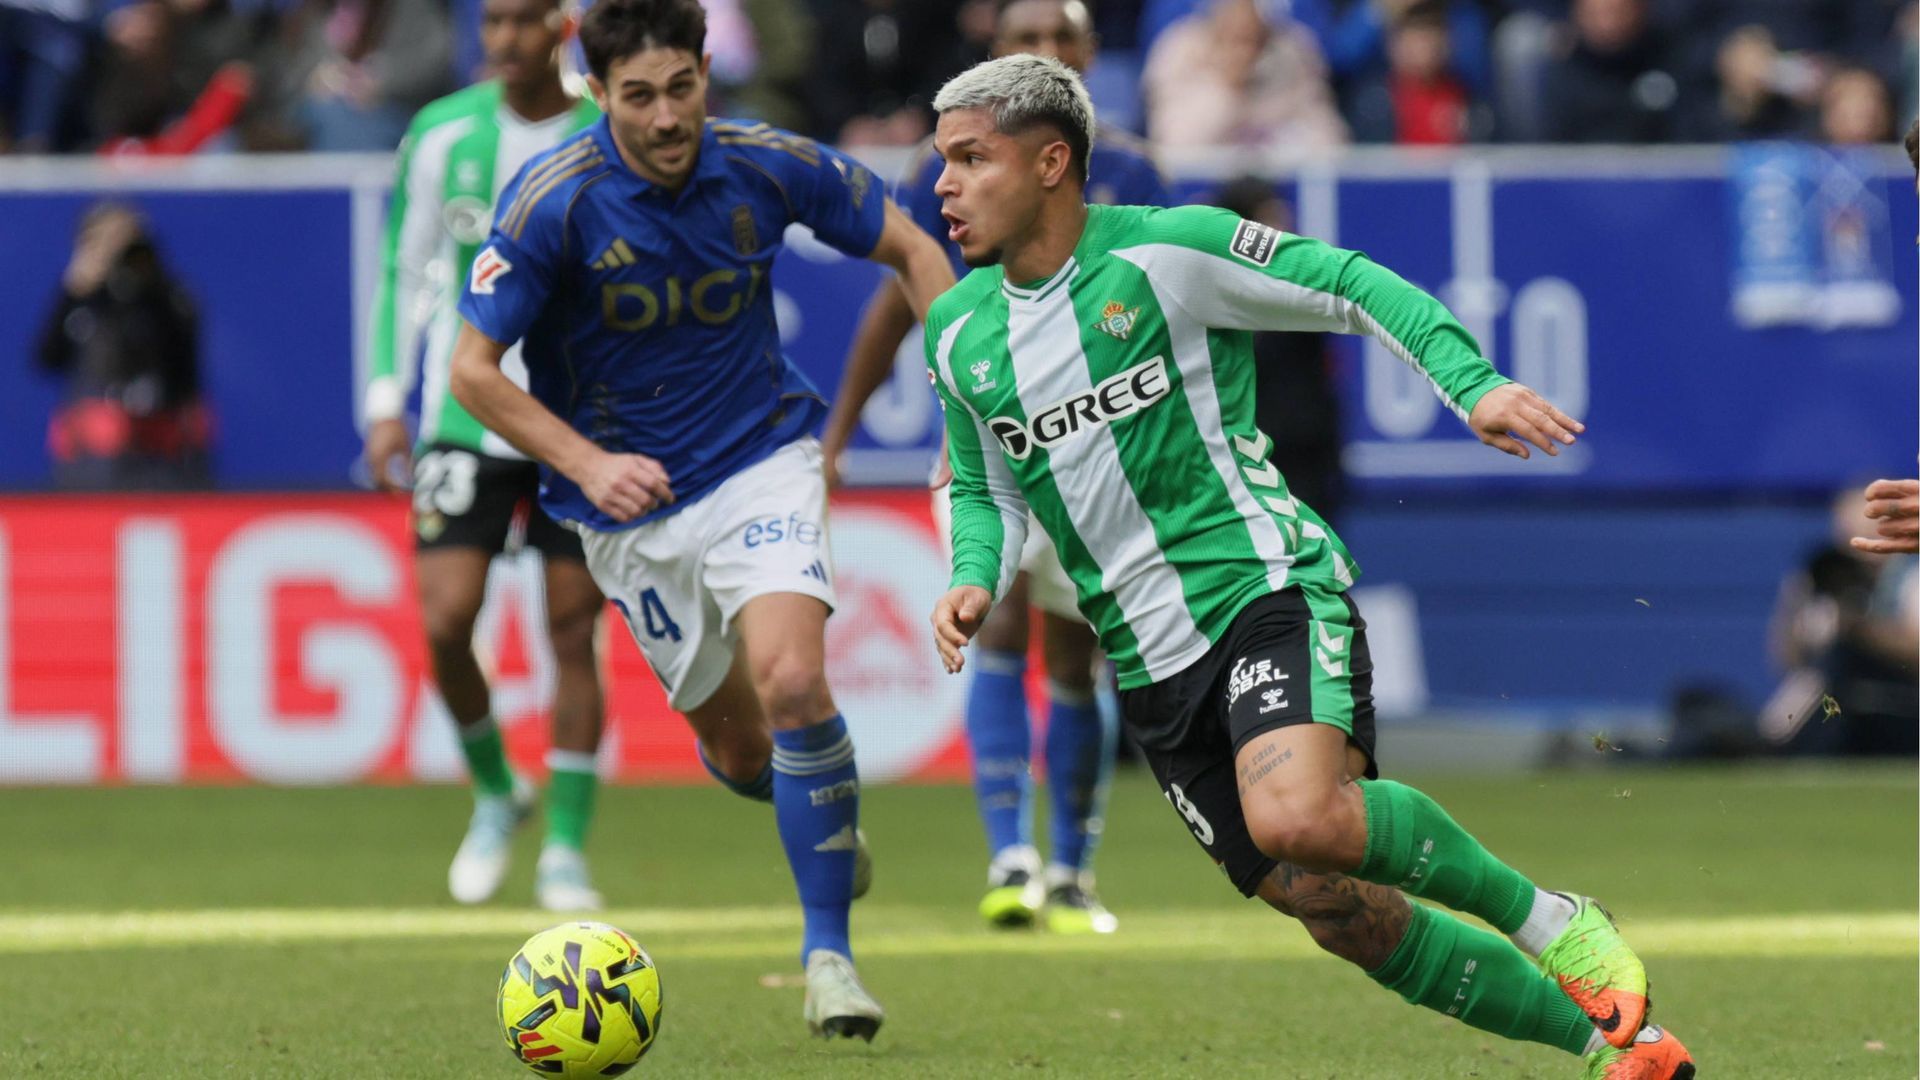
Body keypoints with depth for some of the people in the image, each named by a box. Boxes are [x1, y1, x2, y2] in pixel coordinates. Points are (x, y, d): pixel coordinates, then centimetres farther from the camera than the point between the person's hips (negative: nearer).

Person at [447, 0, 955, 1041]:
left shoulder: (767, 165, -12)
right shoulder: (552, 200, -18)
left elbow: (911, 251, 3)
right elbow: (474, 369, -12)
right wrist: (587, 464, -24)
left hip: (762, 460, 0)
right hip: (630, 503, 0)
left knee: (792, 681, -24)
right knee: (738, 749, 8)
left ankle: (827, 949, -12)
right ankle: (827, 820, 45)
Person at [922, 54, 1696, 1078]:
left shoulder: (1168, 249, -7)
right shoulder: (958, 333, 9)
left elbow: (1353, 288, -2)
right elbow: (985, 489, 22)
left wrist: (1474, 385, -15)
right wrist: (972, 584, 2)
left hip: (1266, 584, -6)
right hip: (1152, 667, 6)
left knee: (1298, 817, -33)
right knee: (1336, 912, 1)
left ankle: (1546, 920, -10)